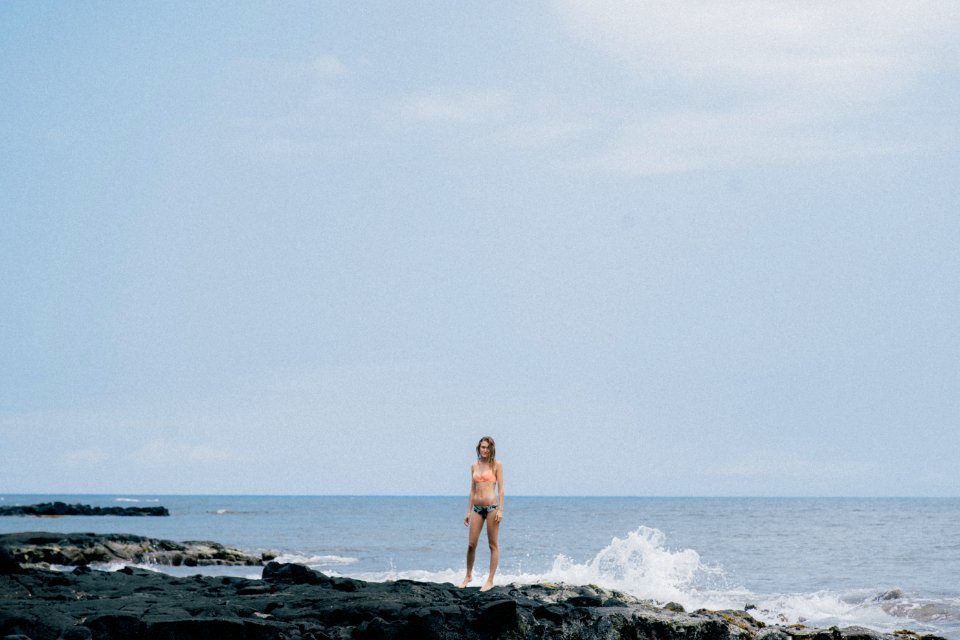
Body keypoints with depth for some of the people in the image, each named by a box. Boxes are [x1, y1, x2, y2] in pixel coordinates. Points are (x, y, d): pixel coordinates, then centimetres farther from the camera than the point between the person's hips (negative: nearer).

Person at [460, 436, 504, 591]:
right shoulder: (474, 466, 12)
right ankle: (468, 576, 19)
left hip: (492, 507, -4)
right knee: (471, 544, 2)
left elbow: (501, 488, -3)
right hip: (477, 508, 4)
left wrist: (500, 510, -11)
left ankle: (490, 580, 5)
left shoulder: (496, 464, 0)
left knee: (493, 545, 1)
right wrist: (468, 511, 13)